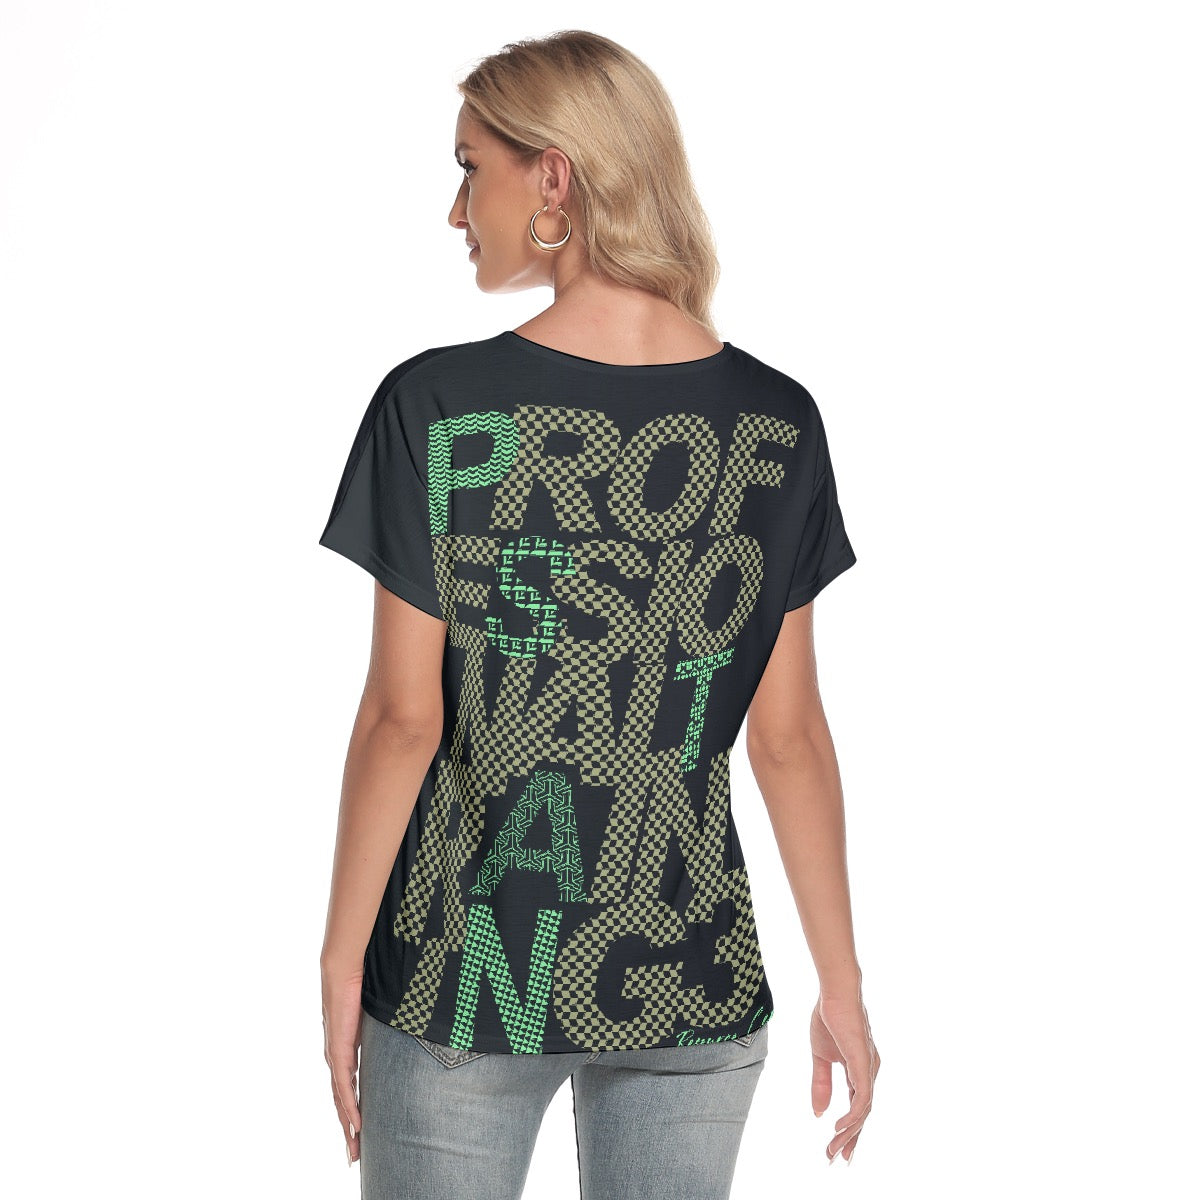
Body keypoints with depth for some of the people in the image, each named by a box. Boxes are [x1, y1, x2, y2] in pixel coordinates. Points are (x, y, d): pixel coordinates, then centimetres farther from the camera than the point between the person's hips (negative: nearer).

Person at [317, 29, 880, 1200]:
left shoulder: (436, 405, -13)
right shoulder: (776, 421, -5)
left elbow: (402, 719, -10)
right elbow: (789, 735, -2)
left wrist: (341, 959, 1)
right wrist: (841, 981, 7)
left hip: (465, 972, -2)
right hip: (692, 975, 2)